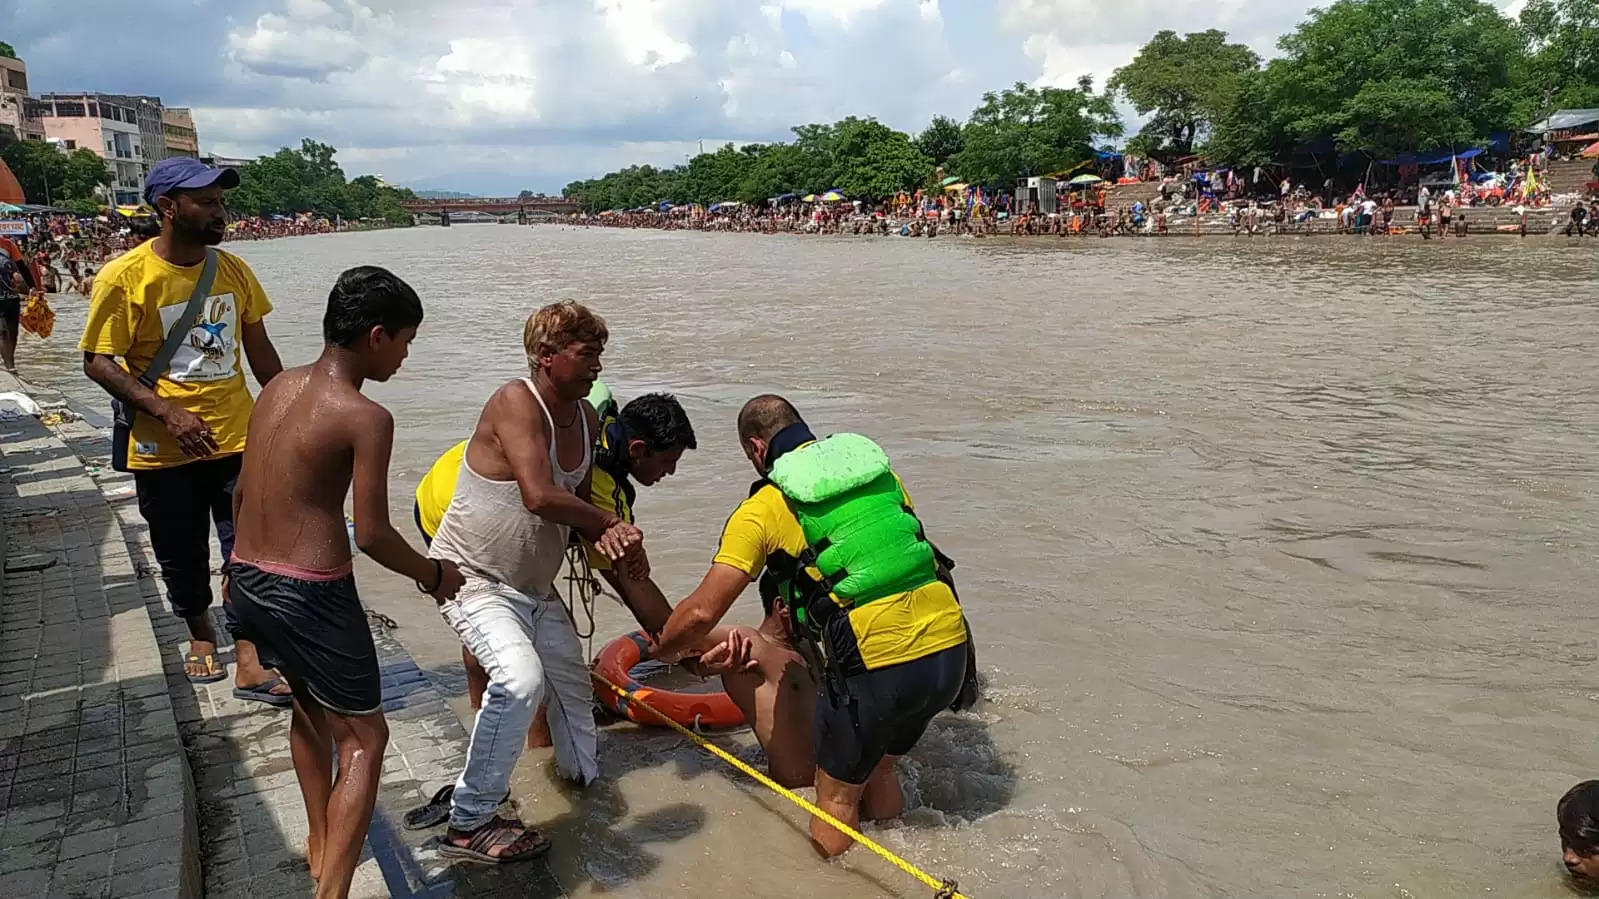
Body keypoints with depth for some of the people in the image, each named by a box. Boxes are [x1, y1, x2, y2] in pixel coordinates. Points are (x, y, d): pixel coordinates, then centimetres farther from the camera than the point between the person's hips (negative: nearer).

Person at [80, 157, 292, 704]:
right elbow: (98, 362, -10)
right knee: (182, 555, 13)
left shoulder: (233, 269, 1)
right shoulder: (125, 277, -11)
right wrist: (167, 412, -21)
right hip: (163, 449, -2)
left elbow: (259, 349, 11)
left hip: (237, 437, 3)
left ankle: (248, 661, 6)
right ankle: (200, 634, 37)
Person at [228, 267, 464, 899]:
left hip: (247, 580, 8)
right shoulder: (365, 417, -17)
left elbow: (241, 493, 13)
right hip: (311, 594, -8)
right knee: (363, 737, 8)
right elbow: (372, 535, -17)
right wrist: (434, 574, 0)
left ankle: (321, 846, 45)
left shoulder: (278, 386, 5)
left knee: (310, 705, 29)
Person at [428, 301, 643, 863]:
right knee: (520, 678, -30)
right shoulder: (516, 403, -25)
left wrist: (607, 538, -15)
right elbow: (540, 496, -37)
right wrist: (610, 524, -24)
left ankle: (586, 777, 47)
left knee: (571, 680, 21)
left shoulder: (586, 418, 2)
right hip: (474, 579, -9)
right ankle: (469, 823, -15)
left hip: (535, 585, 9)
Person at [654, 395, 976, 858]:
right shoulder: (880, 470, 16)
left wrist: (662, 651, 18)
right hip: (951, 649, 7)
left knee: (836, 797, 18)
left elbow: (702, 612, -5)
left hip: (877, 664, -6)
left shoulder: (764, 507, -1)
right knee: (878, 768, 30)